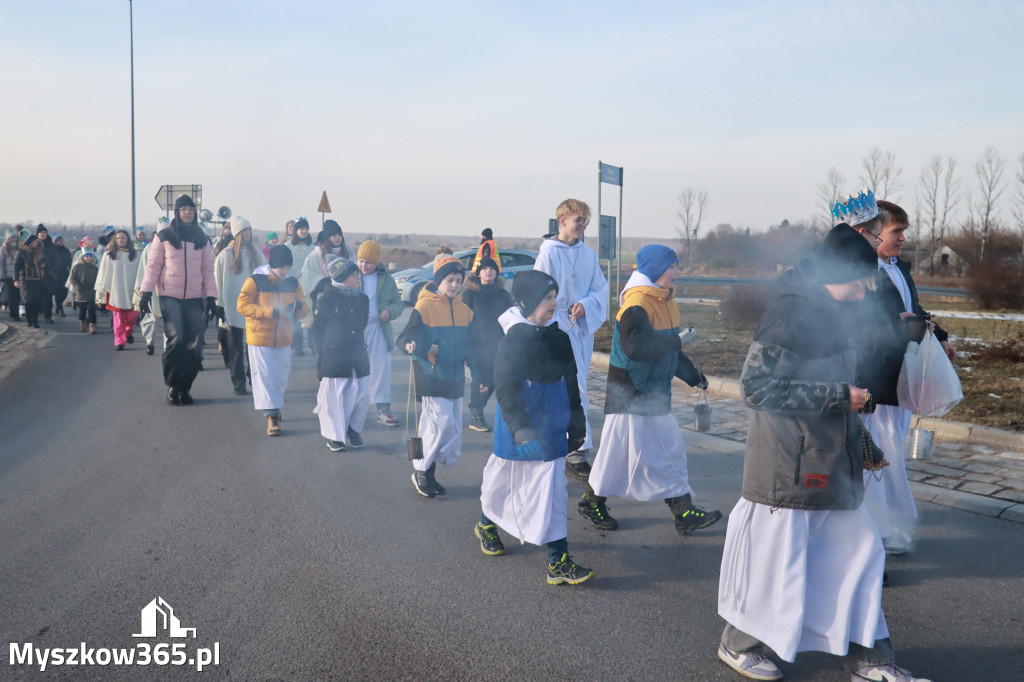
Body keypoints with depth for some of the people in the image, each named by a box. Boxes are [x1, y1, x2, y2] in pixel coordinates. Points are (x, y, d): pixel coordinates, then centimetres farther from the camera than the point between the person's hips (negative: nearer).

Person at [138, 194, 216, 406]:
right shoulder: (164, 236, 4)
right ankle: (172, 385, -1)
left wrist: (211, 296, 4)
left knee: (193, 345, 0)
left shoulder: (201, 238, 12)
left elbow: (208, 269, 11)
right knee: (175, 338, -16)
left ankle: (185, 387, 13)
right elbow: (153, 265, 3)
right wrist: (146, 292, -6)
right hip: (170, 295, -2)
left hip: (194, 297, 3)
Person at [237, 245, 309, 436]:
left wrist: (299, 307, -19)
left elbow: (304, 311, 7)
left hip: (283, 339, 4)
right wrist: (272, 311, -23)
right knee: (264, 376, -7)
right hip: (260, 337, -4)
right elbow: (243, 306, -15)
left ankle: (275, 407, 34)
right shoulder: (255, 281, -9)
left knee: (281, 377, 11)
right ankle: (271, 416, -3)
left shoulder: (293, 283, 4)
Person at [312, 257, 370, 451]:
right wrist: (324, 351, -4)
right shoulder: (328, 298, -6)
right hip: (334, 357, -5)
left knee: (362, 393, 2)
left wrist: (358, 343, 15)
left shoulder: (362, 299, 10)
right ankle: (335, 436, 13)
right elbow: (317, 329, -3)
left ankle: (354, 429, 24)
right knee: (334, 395, -1)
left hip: (357, 355, 5)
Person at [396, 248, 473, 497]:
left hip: (455, 378, 7)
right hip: (432, 376, -7)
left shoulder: (464, 309, 10)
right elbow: (406, 336, -14)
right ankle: (420, 471, 4)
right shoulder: (425, 306, -9)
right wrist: (411, 345, -35)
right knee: (441, 422, -13)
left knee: (454, 429, 6)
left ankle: (428, 473, 19)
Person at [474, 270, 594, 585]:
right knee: (503, 479, 9)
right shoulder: (512, 342, -15)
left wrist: (576, 426, 16)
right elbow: (506, 392, -19)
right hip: (517, 426, -5)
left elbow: (571, 387, 13)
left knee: (553, 490, 7)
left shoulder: (559, 339, 3)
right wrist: (522, 431, -29)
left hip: (551, 429, 5)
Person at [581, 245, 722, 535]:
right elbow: (635, 346, -36)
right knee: (620, 449, 2)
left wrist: (693, 375, 17)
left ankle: (684, 513, 15)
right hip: (629, 394, -9)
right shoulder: (637, 304, -20)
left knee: (671, 447, 9)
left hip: (655, 393, 9)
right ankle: (592, 502, 21)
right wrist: (674, 341, -27)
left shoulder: (666, 302, 10)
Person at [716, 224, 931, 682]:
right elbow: (756, 386, -24)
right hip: (788, 467, -9)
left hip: (831, 467, 9)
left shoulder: (834, 313, 11)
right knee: (773, 553, 3)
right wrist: (838, 396, -22)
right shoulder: (792, 312, -19)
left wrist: (862, 445, 22)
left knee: (857, 550, 13)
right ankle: (739, 644, 25)